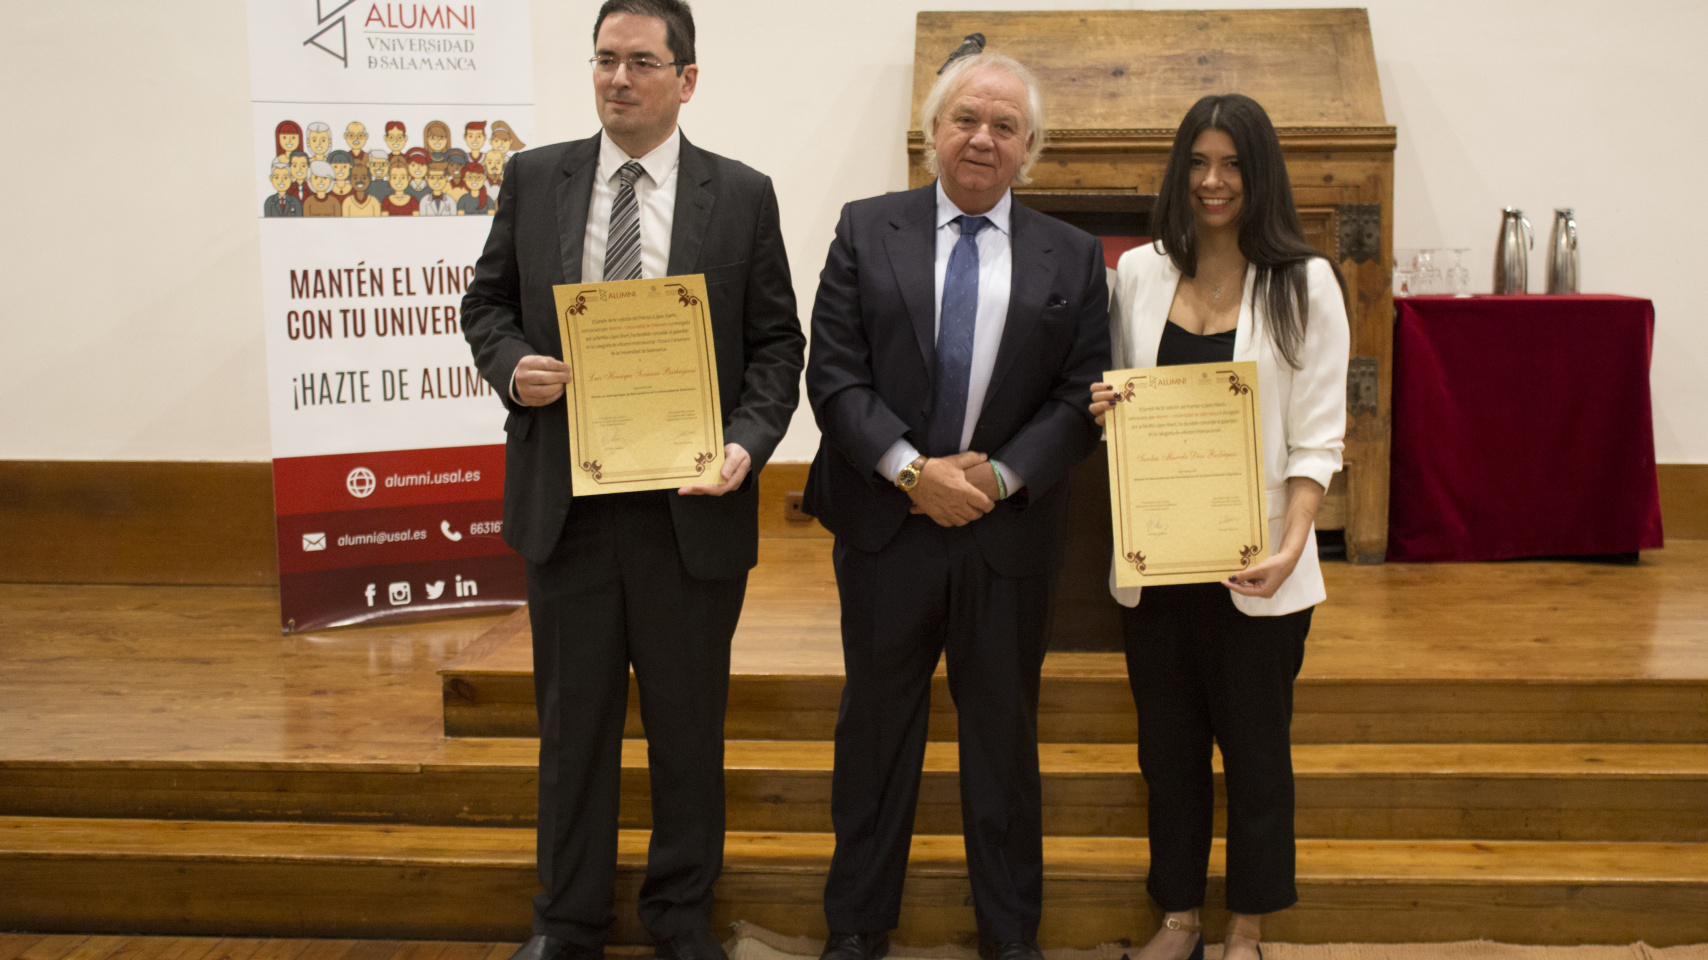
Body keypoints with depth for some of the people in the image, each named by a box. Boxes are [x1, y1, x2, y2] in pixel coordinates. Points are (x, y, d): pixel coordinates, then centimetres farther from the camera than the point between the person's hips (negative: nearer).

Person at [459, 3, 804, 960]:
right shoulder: (534, 178, 6)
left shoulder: (743, 195, 1)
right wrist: (511, 366, -9)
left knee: (689, 724, 11)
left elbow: (777, 343, 1)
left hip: (691, 504, -1)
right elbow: (487, 302, 12)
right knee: (573, 722, 13)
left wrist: (748, 442, -15)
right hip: (565, 502, 1)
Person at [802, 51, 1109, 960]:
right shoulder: (866, 231, 2)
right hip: (887, 524, 0)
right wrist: (913, 470, -14)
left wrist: (999, 477, -13)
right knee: (875, 726, 11)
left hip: (1011, 533, 1)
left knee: (1004, 732, 12)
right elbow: (833, 374, -4)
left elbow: (1082, 394, 0)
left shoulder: (1072, 256, 4)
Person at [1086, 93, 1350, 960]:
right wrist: (1103, 407, -8)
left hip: (1254, 565, -3)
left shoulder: (1303, 284, -3)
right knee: (1167, 741, 12)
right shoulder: (1139, 272, 6)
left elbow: (1317, 436, -6)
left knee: (1254, 746, 9)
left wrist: (1292, 543, -18)